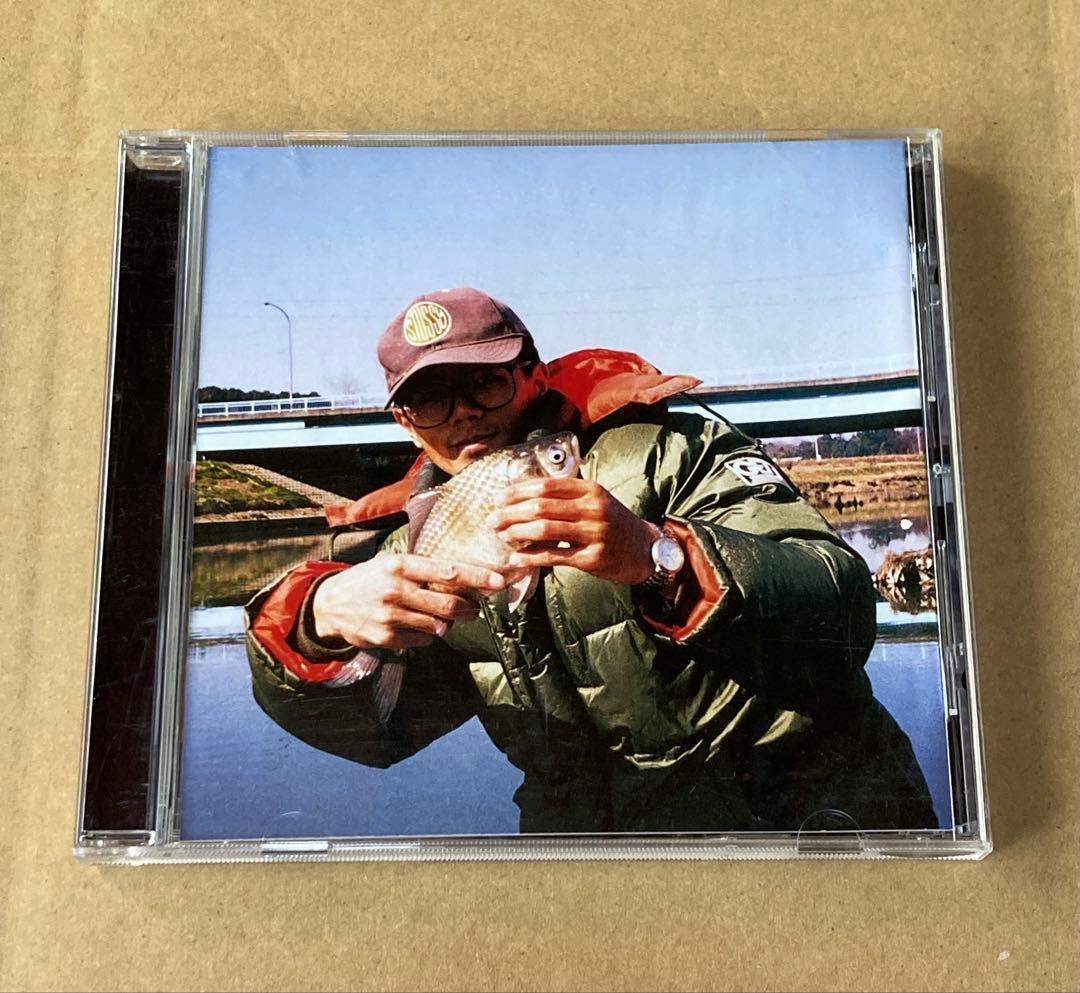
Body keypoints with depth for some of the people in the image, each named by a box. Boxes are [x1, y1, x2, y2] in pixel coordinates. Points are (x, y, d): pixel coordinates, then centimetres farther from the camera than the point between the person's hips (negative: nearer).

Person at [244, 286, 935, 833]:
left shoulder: (664, 451, -9)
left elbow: (845, 604, -20)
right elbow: (360, 728, -3)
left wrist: (658, 556, -37)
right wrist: (322, 617, -25)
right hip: (587, 827, 3)